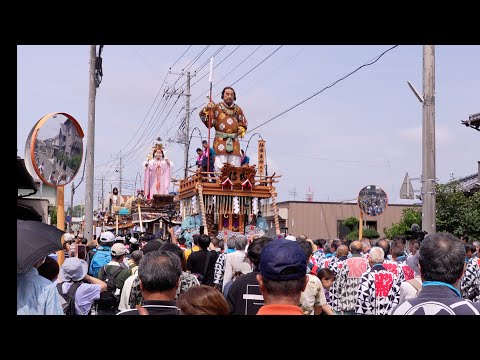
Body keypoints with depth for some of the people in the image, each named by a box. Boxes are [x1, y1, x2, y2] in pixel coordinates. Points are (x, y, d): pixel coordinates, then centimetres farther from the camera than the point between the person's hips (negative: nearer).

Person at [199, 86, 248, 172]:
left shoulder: (238, 110, 16)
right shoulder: (216, 107, 7)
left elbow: (243, 124, 24)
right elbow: (209, 123, -3)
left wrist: (241, 130, 3)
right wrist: (207, 110, -16)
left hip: (234, 142, 3)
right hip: (221, 141, -3)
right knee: (220, 168, -11)